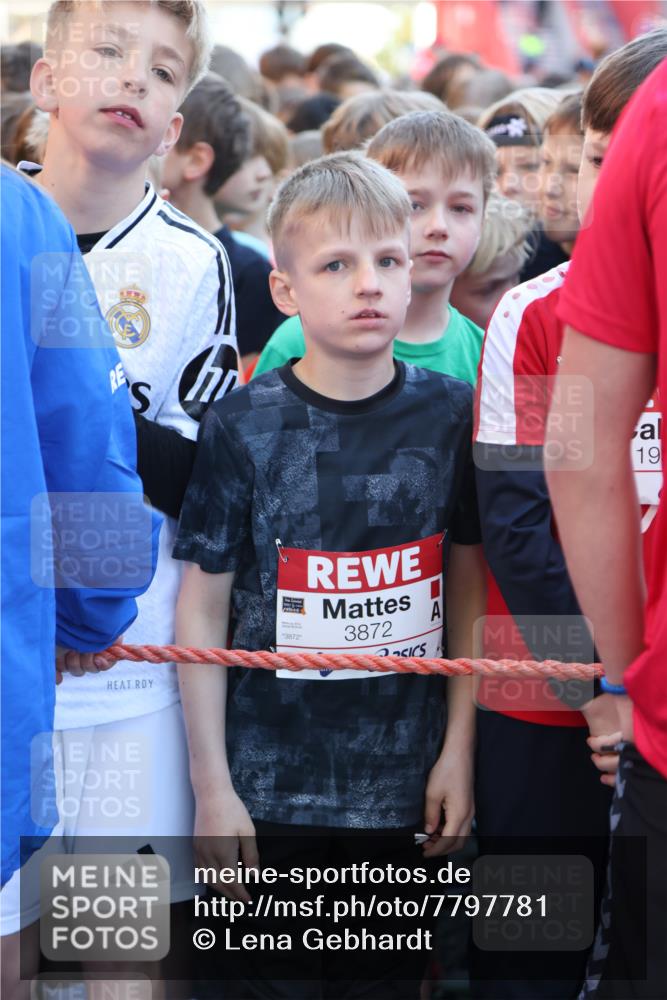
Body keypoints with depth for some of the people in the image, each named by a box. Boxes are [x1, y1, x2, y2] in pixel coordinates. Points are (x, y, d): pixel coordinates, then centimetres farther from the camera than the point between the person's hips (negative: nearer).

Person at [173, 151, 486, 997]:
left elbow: (471, 587, 6)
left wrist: (459, 748, 1)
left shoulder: (450, 414, -1)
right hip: (269, 785, -2)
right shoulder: (241, 428, -7)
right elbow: (202, 611, -3)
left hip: (405, 780, 2)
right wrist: (211, 785, -5)